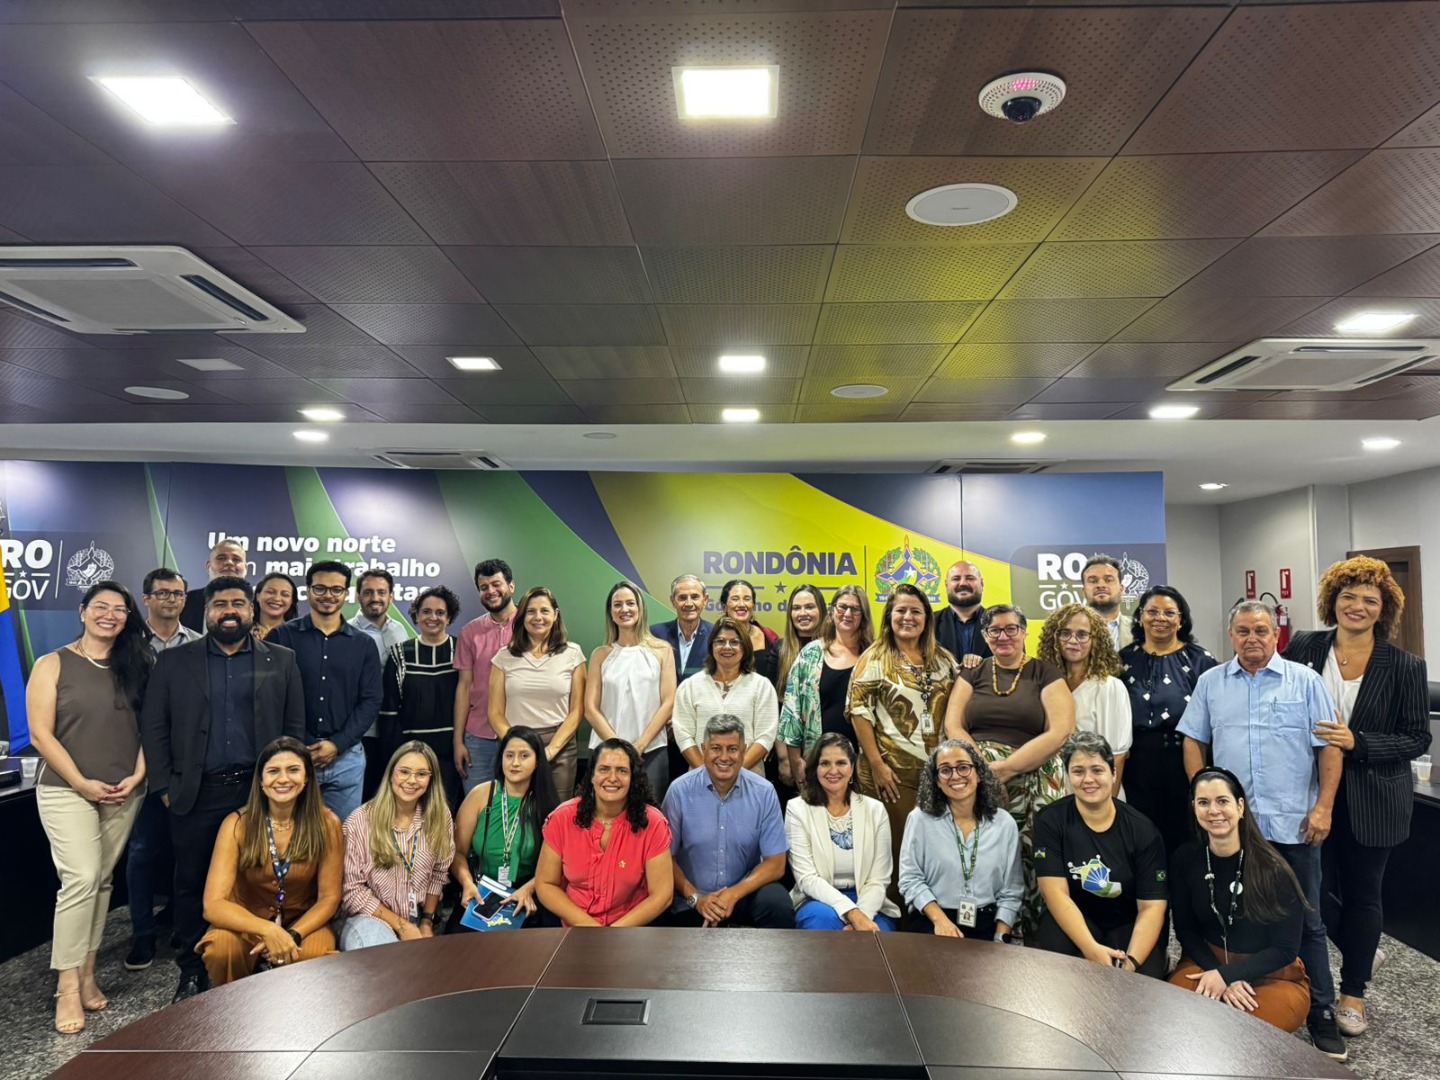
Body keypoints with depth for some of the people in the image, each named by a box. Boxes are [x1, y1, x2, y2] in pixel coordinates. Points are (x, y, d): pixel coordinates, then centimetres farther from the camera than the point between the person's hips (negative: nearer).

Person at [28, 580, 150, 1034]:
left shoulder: (135, 666, 7)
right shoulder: (53, 665, -2)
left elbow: (147, 726, 7)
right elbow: (40, 734, -7)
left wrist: (137, 777, -6)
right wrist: (83, 783, -12)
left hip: (124, 794, 3)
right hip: (67, 791, -3)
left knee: (102, 881, 9)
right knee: (81, 880, -11)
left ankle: (87, 974, 19)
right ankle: (68, 987, -1)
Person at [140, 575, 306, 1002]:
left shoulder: (281, 660, 5)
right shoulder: (174, 662, 5)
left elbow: (295, 726, 6)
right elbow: (154, 728, 5)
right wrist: (165, 786, -1)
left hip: (261, 791, 0)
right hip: (195, 794, 1)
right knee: (191, 884, 9)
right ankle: (192, 972, 24)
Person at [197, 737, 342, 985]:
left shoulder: (326, 824, -14)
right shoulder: (237, 824, -16)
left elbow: (329, 897, -8)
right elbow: (213, 904, -21)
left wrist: (292, 935, -26)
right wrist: (268, 930, -35)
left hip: (304, 922, 0)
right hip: (247, 922, 1)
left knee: (317, 959, -32)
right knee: (220, 949, -32)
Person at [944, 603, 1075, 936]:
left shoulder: (1046, 674, 7)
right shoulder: (973, 673, 15)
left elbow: (1060, 731, -4)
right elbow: (953, 726, 7)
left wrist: (1005, 768, -11)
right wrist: (983, 770, -8)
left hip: (1033, 782, -2)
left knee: (1032, 865, -11)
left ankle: (1030, 936, 7)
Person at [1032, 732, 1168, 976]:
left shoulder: (1142, 830, -8)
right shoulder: (1050, 821, -10)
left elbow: (1152, 906, -11)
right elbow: (1056, 893, -17)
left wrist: (1132, 961, -27)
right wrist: (1091, 948, -31)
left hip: (1128, 924, 1)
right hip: (1072, 920, 0)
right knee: (1054, 945, -33)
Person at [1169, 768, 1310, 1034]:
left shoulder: (1273, 869, -16)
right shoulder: (1184, 859, -8)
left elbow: (1285, 948, -12)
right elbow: (1186, 929, 0)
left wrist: (1226, 974, -19)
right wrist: (1222, 977, -15)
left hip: (1273, 976, -2)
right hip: (1208, 961, 2)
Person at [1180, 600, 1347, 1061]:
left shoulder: (1305, 681, 0)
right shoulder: (1211, 683, 6)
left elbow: (1329, 747, -2)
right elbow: (1193, 742, 9)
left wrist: (1324, 806, -8)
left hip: (1294, 824, -2)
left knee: (1306, 921, 7)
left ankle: (1321, 1013, 20)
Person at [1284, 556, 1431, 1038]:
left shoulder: (1404, 666, -7)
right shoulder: (1304, 648, -3)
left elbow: (1418, 738, -5)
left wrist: (1358, 742, -20)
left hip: (1370, 799, -1)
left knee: (1362, 894, 10)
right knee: (1316, 887, 6)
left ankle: (1353, 992, 30)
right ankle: (1359, 953, 38)